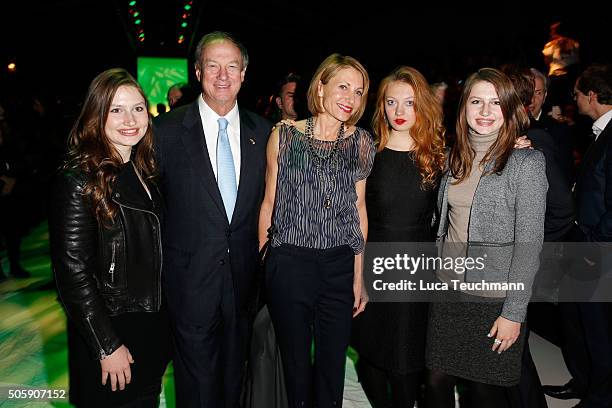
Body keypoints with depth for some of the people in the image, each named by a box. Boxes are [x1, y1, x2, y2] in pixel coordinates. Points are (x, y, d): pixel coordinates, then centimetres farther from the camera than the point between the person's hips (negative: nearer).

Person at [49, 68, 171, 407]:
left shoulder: (142, 170, 5)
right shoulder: (80, 181, -19)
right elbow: (73, 273, -20)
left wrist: (162, 322, 10)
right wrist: (108, 347, -18)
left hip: (152, 326, 7)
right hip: (110, 332, -7)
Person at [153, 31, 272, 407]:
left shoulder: (262, 131, 2)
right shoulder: (168, 130, -8)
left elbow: (267, 197, 8)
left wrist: (263, 258, 4)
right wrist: (159, 260, -4)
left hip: (244, 273, 3)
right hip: (191, 274, -3)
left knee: (235, 368, 21)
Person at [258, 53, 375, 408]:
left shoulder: (361, 142, 3)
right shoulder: (284, 136, -3)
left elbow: (359, 208, 7)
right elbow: (269, 202, 2)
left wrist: (359, 276, 6)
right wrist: (259, 260, 1)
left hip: (340, 266, 2)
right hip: (289, 263, -1)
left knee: (333, 364, 12)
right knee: (296, 363, 12)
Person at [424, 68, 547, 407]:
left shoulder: (525, 162, -11)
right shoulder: (456, 159, 6)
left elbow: (529, 243, -13)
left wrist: (514, 313, -14)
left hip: (494, 299, -5)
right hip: (448, 290, 5)